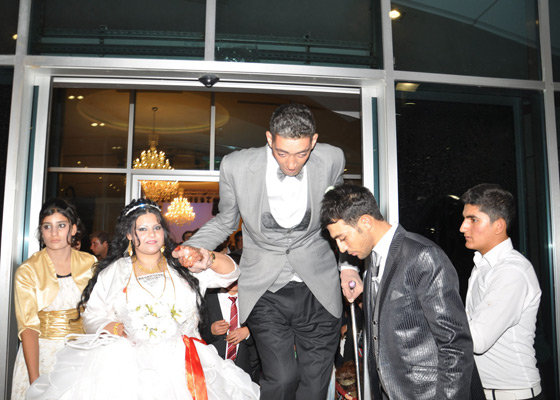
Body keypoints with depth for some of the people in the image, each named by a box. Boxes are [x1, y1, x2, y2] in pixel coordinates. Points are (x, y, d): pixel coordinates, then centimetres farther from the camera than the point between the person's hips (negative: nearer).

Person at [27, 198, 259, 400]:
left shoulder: (184, 267, 13)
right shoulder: (113, 272, 16)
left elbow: (230, 273, 6)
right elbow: (92, 317, 14)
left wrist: (207, 257, -12)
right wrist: (110, 327, -8)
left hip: (181, 361, 0)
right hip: (129, 359, 0)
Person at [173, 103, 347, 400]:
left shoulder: (331, 159, -9)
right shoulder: (236, 166, -13)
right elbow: (226, 221, 5)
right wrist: (193, 248, -11)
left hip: (318, 288, 2)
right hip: (265, 289, -1)